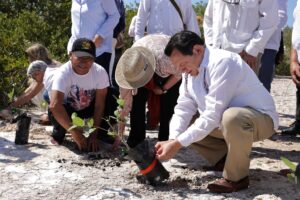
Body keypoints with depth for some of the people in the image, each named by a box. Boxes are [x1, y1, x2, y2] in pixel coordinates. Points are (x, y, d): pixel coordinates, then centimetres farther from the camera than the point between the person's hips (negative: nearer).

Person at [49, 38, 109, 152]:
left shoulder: (100, 72, -23)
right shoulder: (63, 73, -32)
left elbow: (99, 105, -21)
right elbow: (55, 105, -43)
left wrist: (94, 135, -24)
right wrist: (74, 132, -48)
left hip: (88, 108, 3)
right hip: (67, 109, -3)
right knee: (55, 111, -37)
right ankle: (58, 135, 0)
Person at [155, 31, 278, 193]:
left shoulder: (223, 62, -29)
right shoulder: (190, 71, -3)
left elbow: (213, 115, -32)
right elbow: (183, 110, -5)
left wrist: (178, 144, -30)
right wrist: (173, 140, -22)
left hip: (260, 118, -8)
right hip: (224, 122, 8)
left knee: (231, 116, -40)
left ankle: (236, 177, -16)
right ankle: (226, 160, 12)